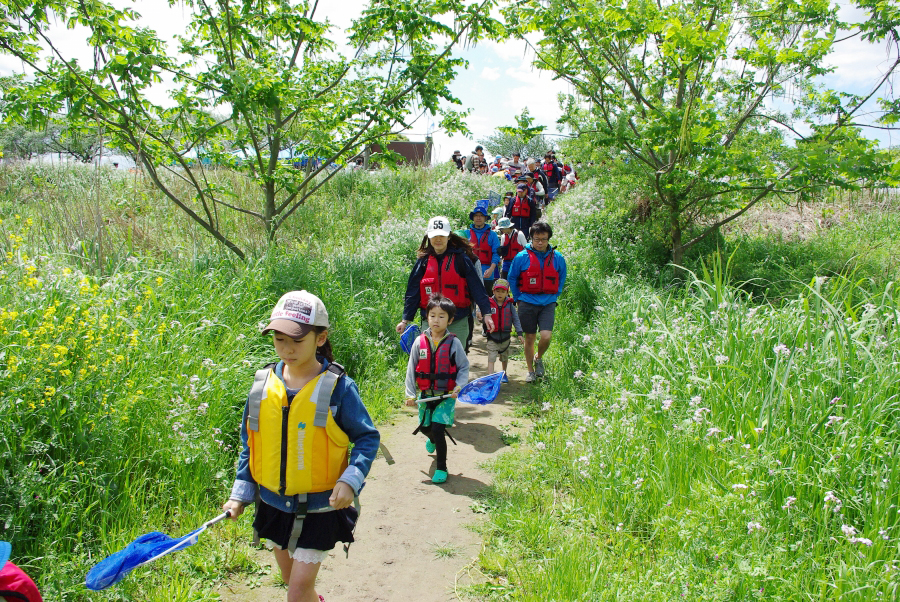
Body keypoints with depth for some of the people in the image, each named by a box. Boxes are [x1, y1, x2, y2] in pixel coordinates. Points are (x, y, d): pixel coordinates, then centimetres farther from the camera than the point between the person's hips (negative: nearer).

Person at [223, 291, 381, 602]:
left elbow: (368, 438, -9)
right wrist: (240, 493, 5)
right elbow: (249, 444, 8)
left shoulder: (337, 387, -15)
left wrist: (350, 480, -23)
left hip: (319, 507, -4)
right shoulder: (263, 383, -3)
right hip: (274, 504, 5)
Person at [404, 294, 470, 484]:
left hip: (446, 396, -3)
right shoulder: (420, 342, -4)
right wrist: (410, 394, -1)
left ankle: (441, 468, 6)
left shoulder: (453, 343, -9)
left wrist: (458, 386, -15)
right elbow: (411, 369, 2)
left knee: (438, 429, -13)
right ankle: (433, 439, 58)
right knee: (425, 427, 19)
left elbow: (464, 367, 0)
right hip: (425, 395, 3)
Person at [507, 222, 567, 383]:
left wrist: (554, 296, 9)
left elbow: (561, 279, 17)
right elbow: (512, 278, 8)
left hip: (548, 304, 1)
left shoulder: (557, 258, 1)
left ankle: (539, 359, 19)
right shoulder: (522, 257, -5)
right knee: (529, 338, 7)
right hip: (527, 303, -1)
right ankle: (531, 371, 24)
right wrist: (518, 298, 5)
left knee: (546, 336, -13)